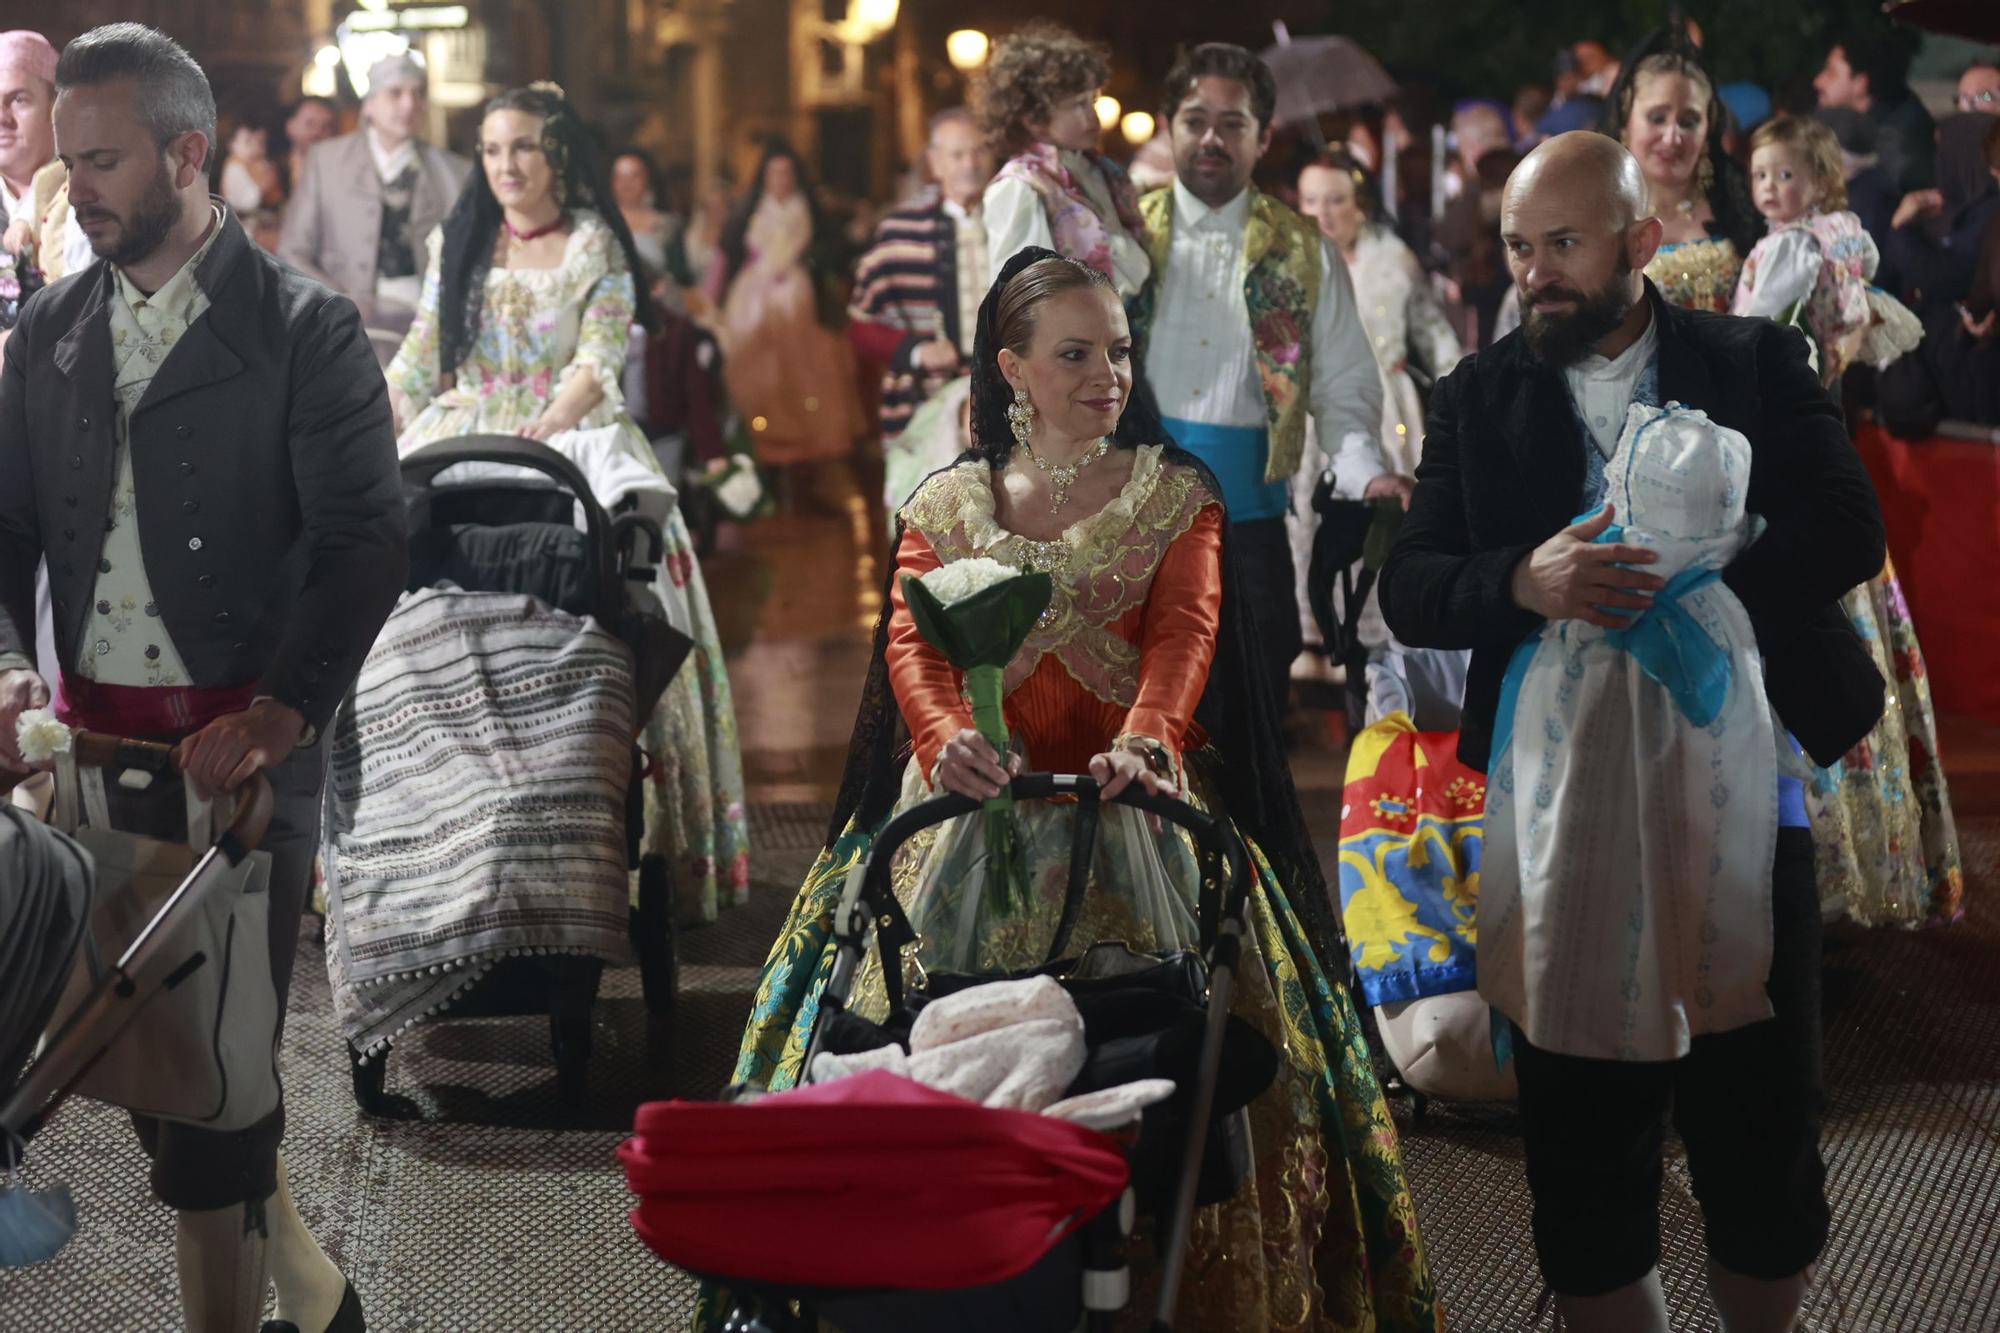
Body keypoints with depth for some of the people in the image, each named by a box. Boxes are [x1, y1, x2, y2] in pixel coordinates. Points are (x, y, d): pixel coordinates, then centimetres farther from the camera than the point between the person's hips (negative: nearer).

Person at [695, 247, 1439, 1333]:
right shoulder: (948, 504, 13)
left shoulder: (1175, 494, 10)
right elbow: (914, 643, -2)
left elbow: (1185, 631, -6)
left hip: (1132, 793, -1)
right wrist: (947, 737, -25)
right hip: (981, 796, 1)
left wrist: (1141, 738, -27)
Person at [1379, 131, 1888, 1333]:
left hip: (1740, 796, -1)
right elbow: (1408, 589, 1)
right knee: (1583, 1156, 9)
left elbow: (1849, 530, -8)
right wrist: (1523, 583, -19)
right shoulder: (1480, 397, 6)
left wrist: (1686, 588, -21)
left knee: (1761, 1134, 7)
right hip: (1560, 816, 1)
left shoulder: (1759, 365, 2)